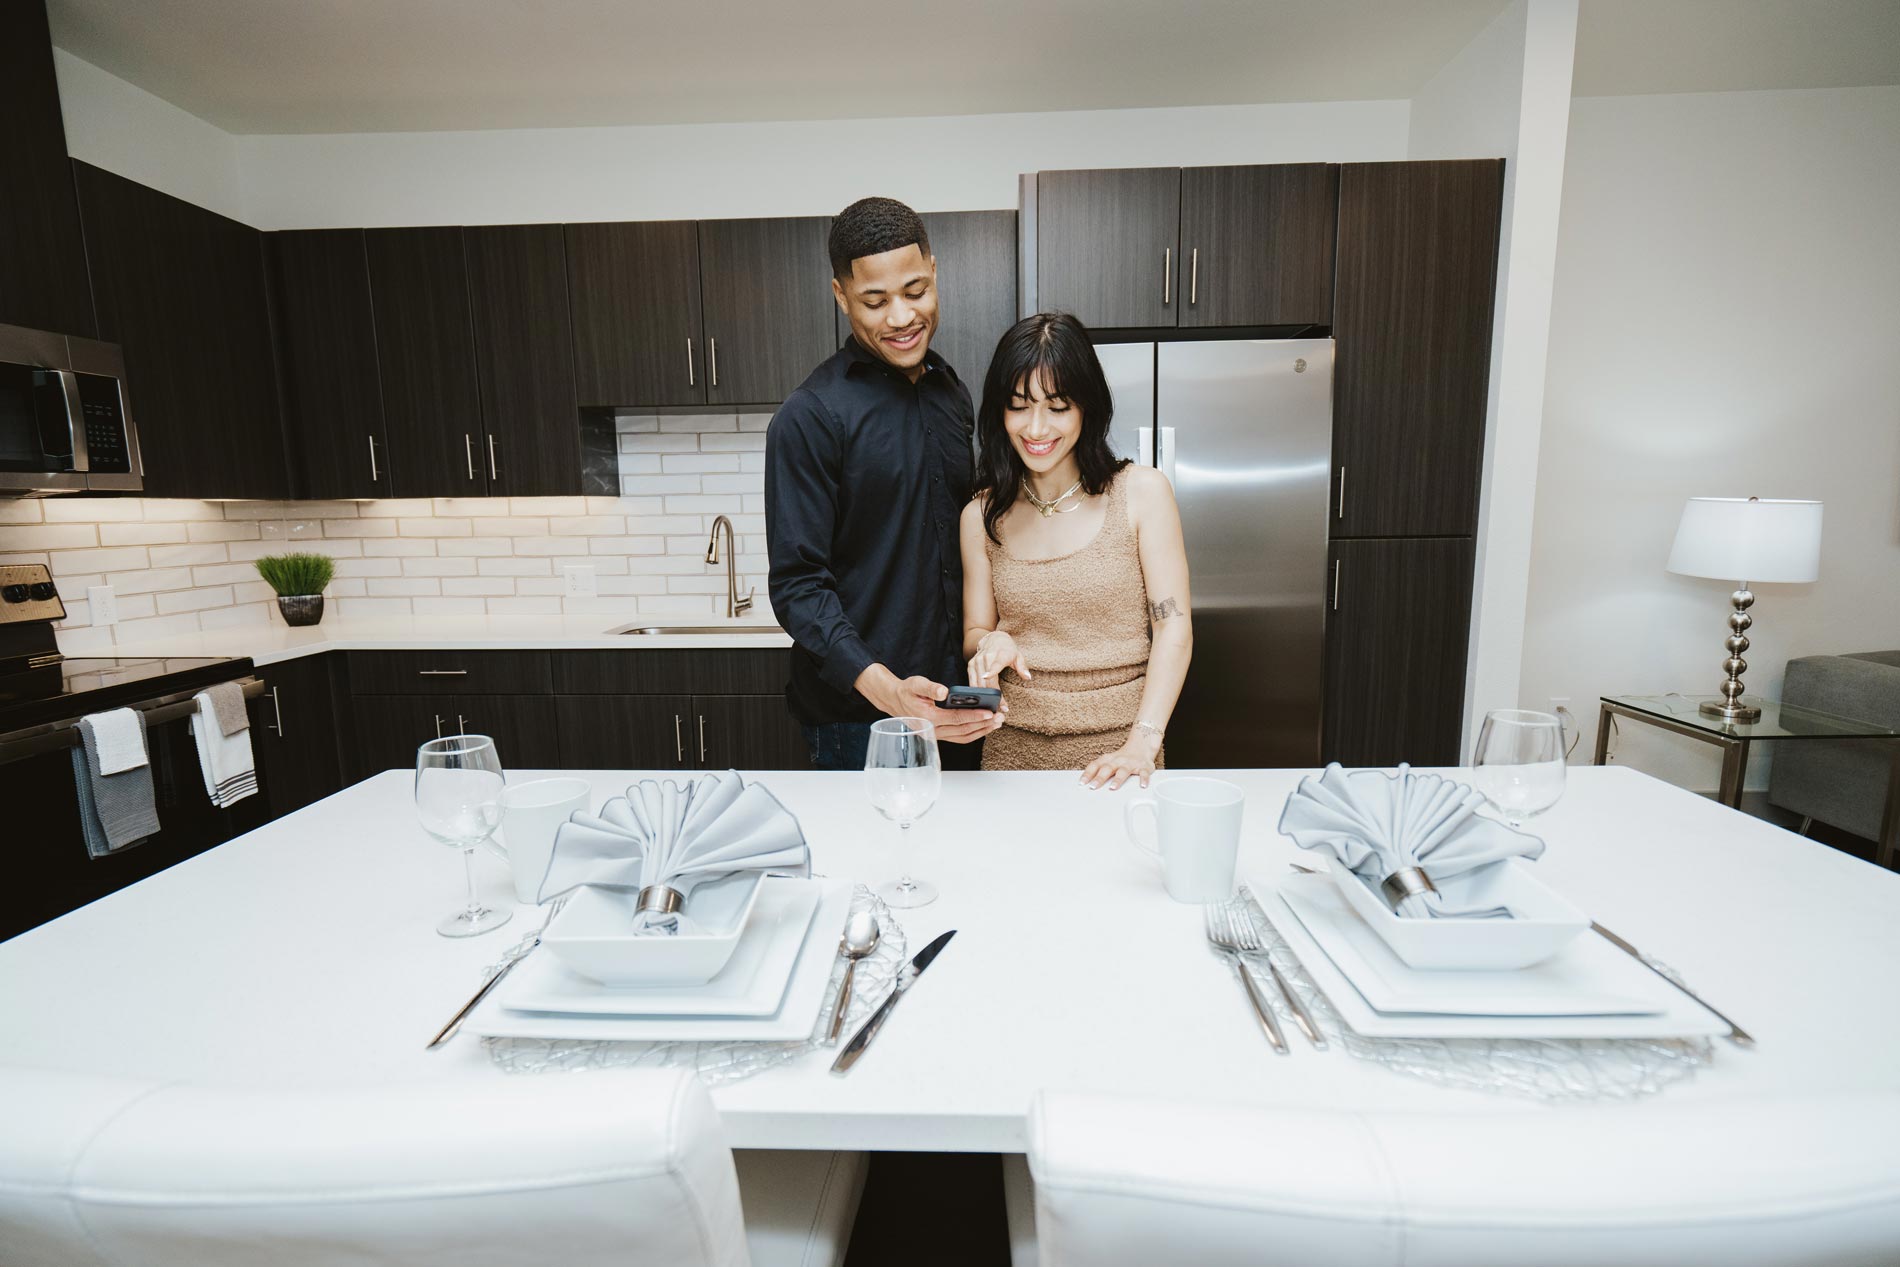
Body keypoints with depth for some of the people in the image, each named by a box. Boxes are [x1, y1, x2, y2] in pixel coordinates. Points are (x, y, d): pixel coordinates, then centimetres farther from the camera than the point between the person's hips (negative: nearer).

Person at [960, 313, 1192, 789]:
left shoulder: (1142, 492, -4)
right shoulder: (981, 516, 3)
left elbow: (1173, 630, -8)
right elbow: (974, 632, 9)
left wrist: (1142, 744, -17)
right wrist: (991, 643, -15)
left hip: (1117, 750, -2)